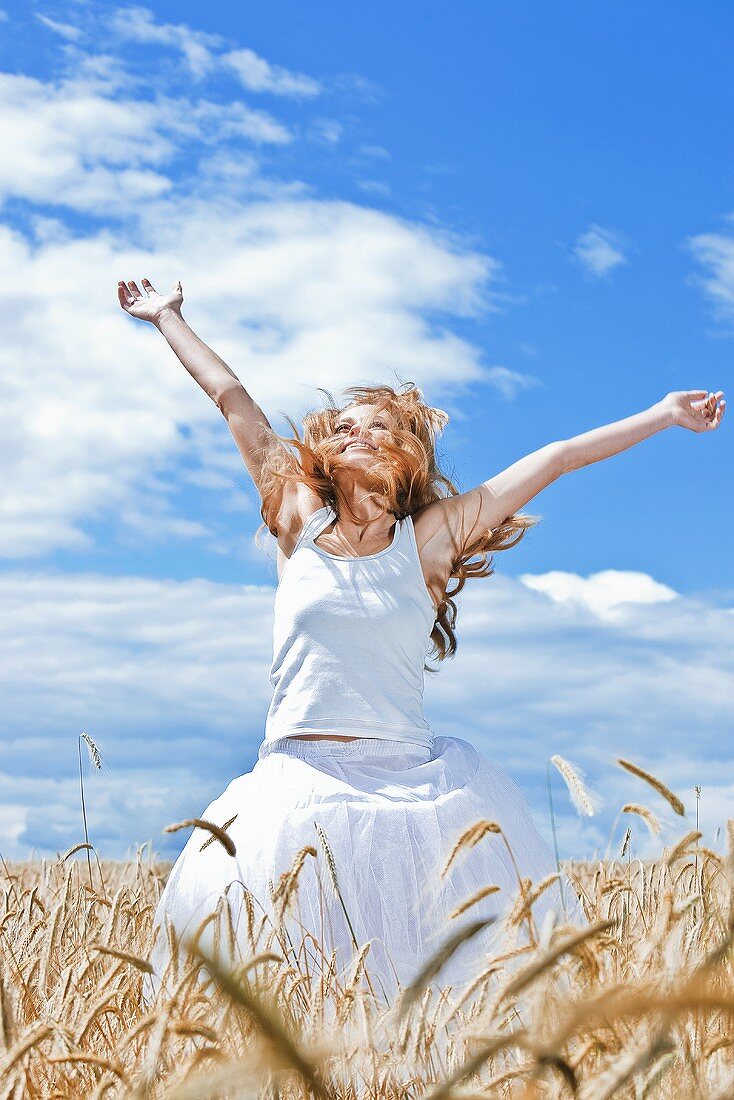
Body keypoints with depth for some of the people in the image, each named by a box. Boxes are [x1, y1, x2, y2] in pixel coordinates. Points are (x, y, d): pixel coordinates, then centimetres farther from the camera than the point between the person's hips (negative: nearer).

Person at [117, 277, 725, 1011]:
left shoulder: (426, 541, 8)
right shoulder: (300, 525, 10)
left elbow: (554, 460, 10)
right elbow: (234, 401, 20)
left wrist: (664, 416, 14)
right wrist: (168, 318, 28)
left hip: (412, 785, 0)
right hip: (302, 785, 1)